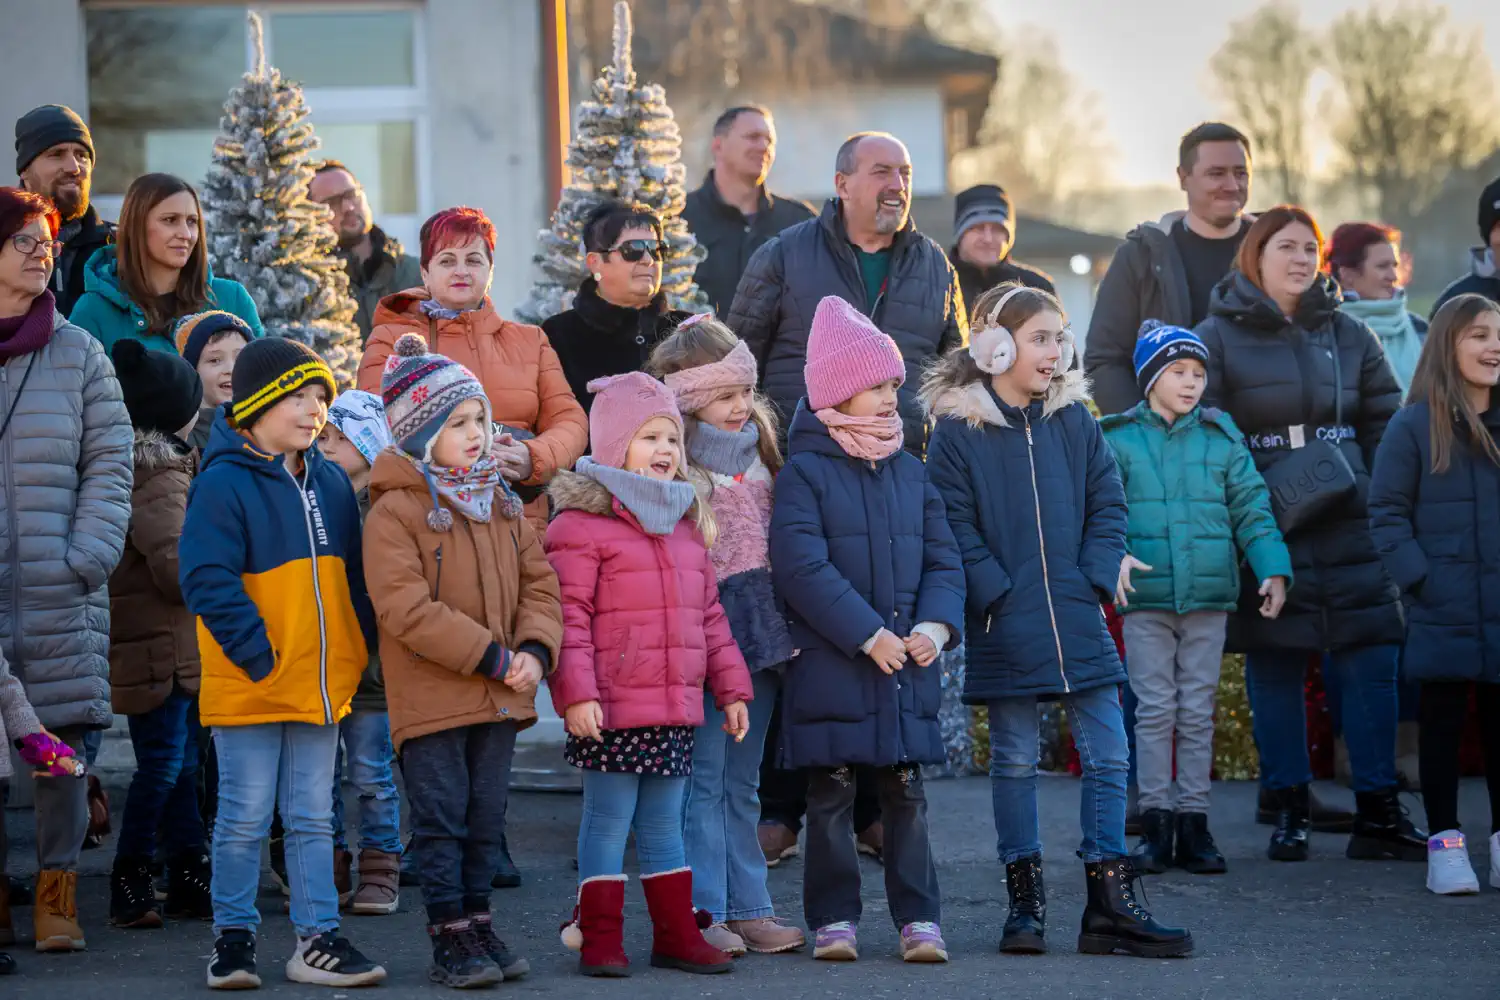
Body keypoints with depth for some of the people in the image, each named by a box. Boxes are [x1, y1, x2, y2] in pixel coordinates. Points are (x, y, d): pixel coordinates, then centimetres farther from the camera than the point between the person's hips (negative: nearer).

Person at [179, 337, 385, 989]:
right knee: (244, 818, 2)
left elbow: (353, 576, 17)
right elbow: (208, 580, -17)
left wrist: (359, 649, 8)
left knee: (313, 818, 9)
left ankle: (317, 940, 14)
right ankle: (233, 937, 13)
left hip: (321, 683, 6)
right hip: (249, 686, -6)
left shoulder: (330, 484, 11)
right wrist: (257, 654, -18)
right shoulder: (223, 483, -11)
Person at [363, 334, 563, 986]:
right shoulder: (395, 512, -12)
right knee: (441, 821, -1)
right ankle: (450, 938, 4)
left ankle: (477, 924, 23)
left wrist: (534, 650, -9)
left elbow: (538, 583, 11)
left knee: (485, 820, 13)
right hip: (432, 698, -6)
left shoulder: (501, 504, 11)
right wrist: (490, 655, -20)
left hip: (501, 698, 6)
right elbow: (407, 609, -19)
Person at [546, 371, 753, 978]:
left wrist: (731, 688, 17)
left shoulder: (686, 524, 16)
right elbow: (568, 615, -13)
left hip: (676, 709, 7)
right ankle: (600, 941, 5)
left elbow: (709, 615, 21)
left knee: (664, 824, 14)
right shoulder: (582, 523, -8)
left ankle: (676, 935, 20)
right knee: (609, 820, -2)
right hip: (611, 709, -7)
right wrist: (575, 692, -21)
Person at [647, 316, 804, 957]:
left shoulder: (757, 455, 14)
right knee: (703, 778, -6)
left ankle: (747, 909, 15)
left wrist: (784, 629, 18)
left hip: (759, 637, 7)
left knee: (742, 784, 12)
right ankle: (701, 912, -3)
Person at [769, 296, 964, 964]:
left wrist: (935, 626, -8)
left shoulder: (909, 472, 11)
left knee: (906, 794, 6)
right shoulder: (804, 471, -6)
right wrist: (869, 635, -18)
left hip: (908, 664, 4)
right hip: (830, 664, -4)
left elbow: (943, 559, 11)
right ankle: (834, 918, 10)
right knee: (832, 796, 3)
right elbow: (802, 566, -16)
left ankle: (919, 917, 8)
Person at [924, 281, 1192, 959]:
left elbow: (1108, 504, 9)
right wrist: (997, 595, -14)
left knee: (1107, 756, 0)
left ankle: (1111, 904, 5)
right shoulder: (958, 430, -5)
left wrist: (1095, 580, -3)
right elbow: (955, 525, -8)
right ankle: (1025, 900, 15)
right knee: (1014, 762, 6)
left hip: (1078, 621, 3)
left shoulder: (1074, 420, 7)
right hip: (1005, 626, -3)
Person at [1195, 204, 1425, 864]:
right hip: (1264, 531, -3)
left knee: (1371, 663, -3)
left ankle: (1378, 814, 3)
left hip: (1349, 526, 3)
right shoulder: (1219, 338, 1)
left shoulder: (1349, 334, 12)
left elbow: (1385, 422, 16)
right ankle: (1288, 811, 12)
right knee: (1273, 670, 2)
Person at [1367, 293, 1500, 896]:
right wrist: (1420, 580, -12)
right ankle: (1445, 846, 10)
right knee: (1443, 724, 4)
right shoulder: (1415, 427, -4)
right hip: (1445, 616, -3)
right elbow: (1387, 513, -4)